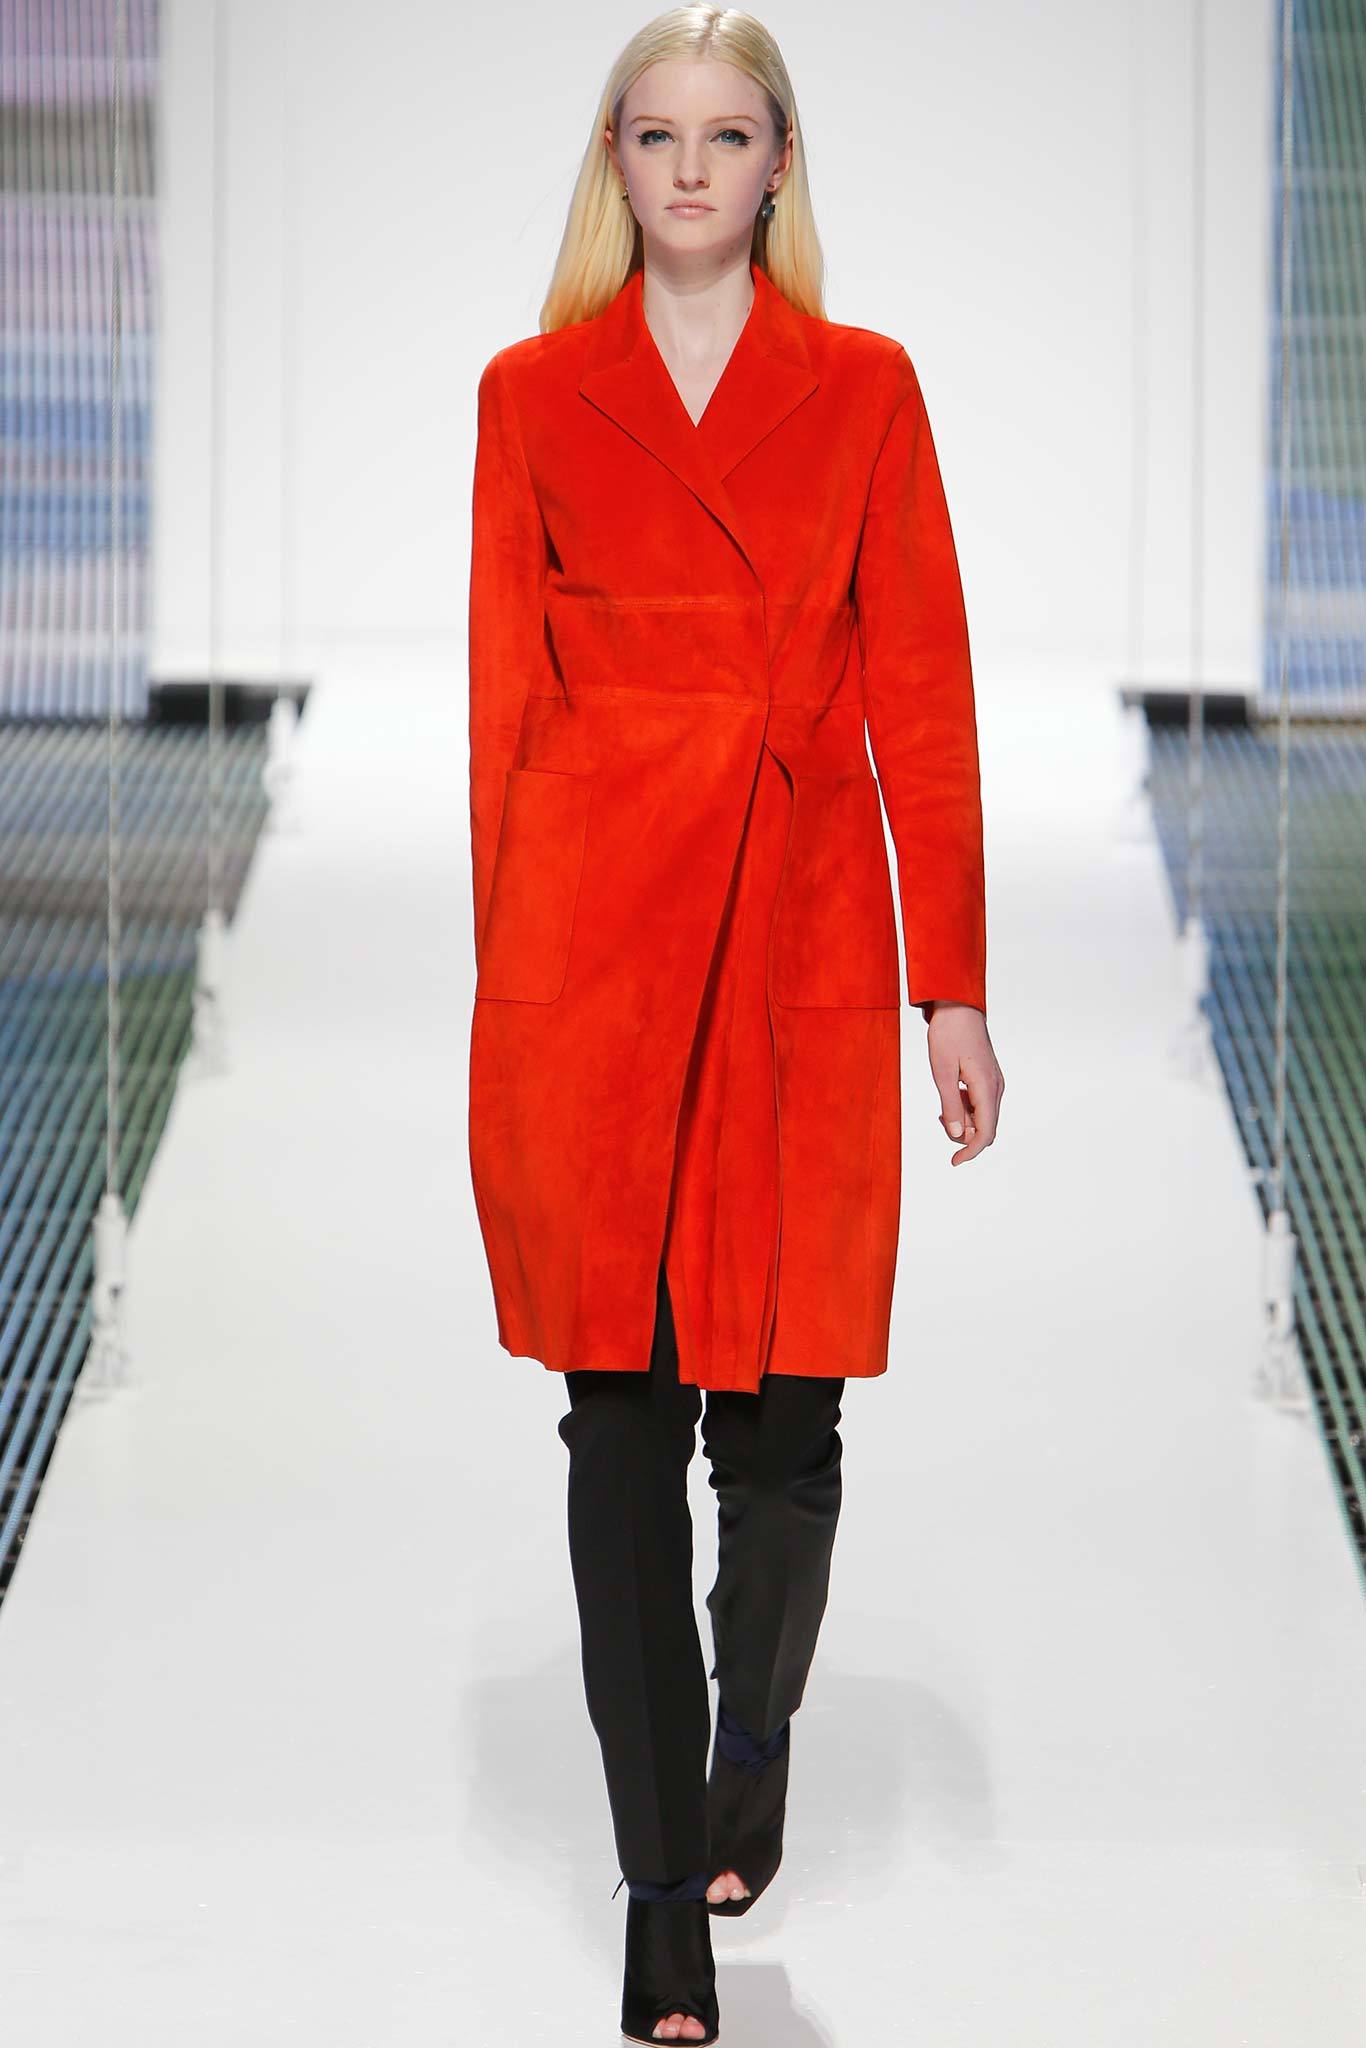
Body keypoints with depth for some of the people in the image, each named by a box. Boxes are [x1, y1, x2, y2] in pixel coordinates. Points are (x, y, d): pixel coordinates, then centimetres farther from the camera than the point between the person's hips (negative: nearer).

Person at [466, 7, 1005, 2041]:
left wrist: (954, 986, 0)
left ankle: (754, 1745, 33)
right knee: (622, 1412, -1)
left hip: (804, 935, 0)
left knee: (780, 1400, 4)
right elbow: (503, 692, 7)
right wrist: (503, 976, 3)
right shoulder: (534, 394, 7)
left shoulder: (863, 387, 6)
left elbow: (920, 687, 4)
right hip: (592, 931, 0)